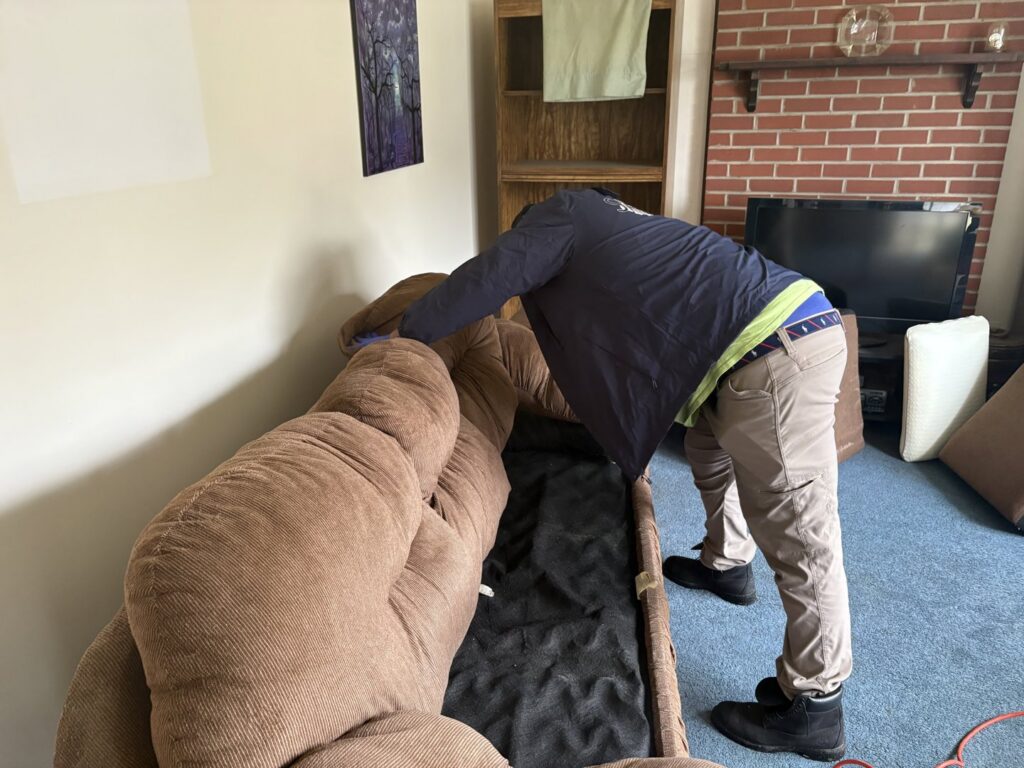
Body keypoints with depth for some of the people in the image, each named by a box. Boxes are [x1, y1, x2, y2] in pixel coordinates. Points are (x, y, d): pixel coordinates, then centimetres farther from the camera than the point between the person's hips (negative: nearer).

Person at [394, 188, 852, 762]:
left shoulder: (565, 215, 6)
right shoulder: (613, 226, 31)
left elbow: (488, 278, 1)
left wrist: (407, 333, 15)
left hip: (776, 351, -10)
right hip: (800, 325, 10)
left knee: (800, 535, -2)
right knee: (711, 443, 30)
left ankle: (813, 709, 10)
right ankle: (727, 565, 49)